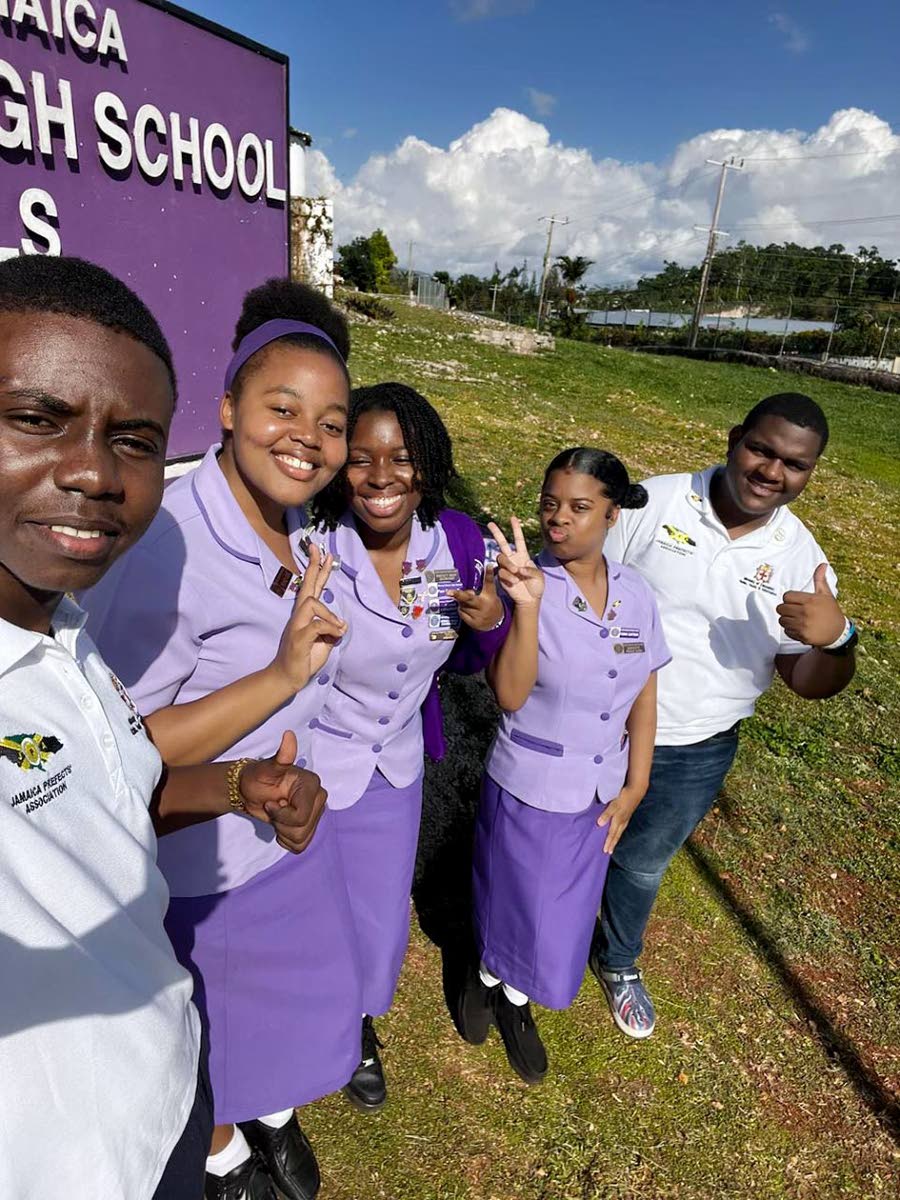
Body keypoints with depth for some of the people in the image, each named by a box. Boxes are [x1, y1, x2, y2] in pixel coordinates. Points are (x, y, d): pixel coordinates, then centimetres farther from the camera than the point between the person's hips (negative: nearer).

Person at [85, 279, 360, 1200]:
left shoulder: (295, 529, -4)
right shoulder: (162, 547, -30)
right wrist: (282, 676, -35)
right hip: (199, 864, -6)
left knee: (294, 996, 28)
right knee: (214, 1033, 22)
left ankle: (274, 1120, 59)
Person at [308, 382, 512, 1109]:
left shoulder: (458, 539, -14)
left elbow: (464, 661, -1)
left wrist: (491, 623, -21)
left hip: (398, 763, 4)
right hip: (309, 770, -3)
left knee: (382, 918, 23)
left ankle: (359, 1028, 57)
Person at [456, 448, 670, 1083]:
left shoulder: (636, 593, -7)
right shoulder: (525, 581, -21)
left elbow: (644, 697, 1)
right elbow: (510, 694, -28)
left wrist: (634, 788, 0)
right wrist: (527, 604, -40)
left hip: (599, 793, 4)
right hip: (526, 790, -4)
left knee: (565, 910, 22)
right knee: (513, 899, 19)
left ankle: (516, 1001, 51)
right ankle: (487, 976, 54)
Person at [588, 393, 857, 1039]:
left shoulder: (803, 561, -8)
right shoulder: (654, 501, -15)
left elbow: (809, 682, -6)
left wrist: (836, 640, -29)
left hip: (694, 758, 2)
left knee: (641, 865, 24)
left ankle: (619, 960, 54)